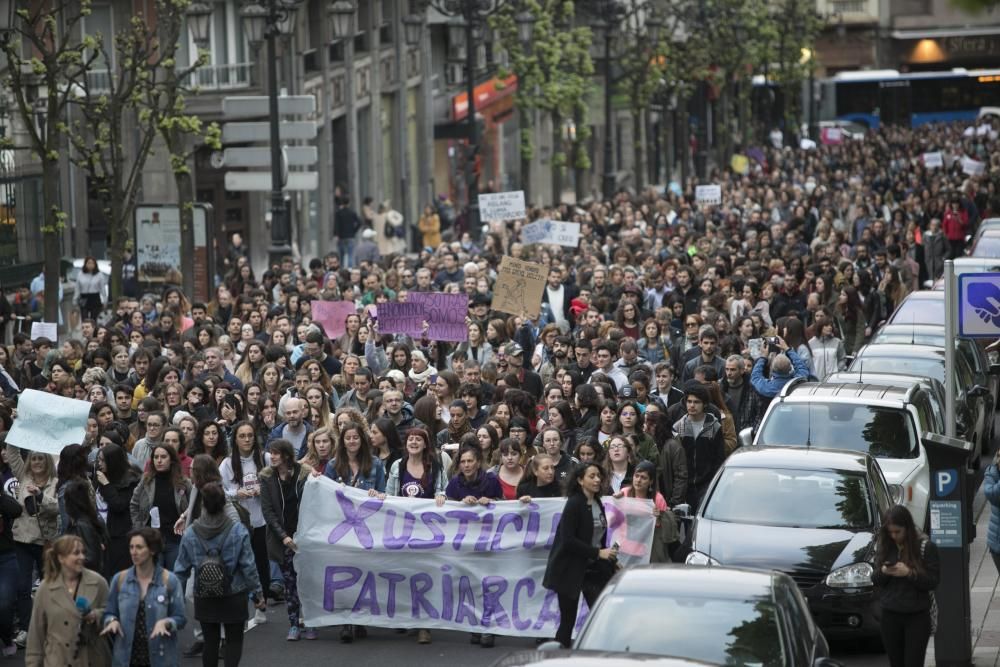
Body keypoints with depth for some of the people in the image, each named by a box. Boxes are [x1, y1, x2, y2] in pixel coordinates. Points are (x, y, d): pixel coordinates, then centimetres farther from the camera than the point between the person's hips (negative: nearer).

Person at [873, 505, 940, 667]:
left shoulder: (926, 547, -7)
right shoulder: (884, 547, 5)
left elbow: (933, 581, -9)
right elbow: (875, 580, 9)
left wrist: (909, 573, -23)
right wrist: (883, 572, -13)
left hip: (917, 617, -4)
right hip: (890, 615, 4)